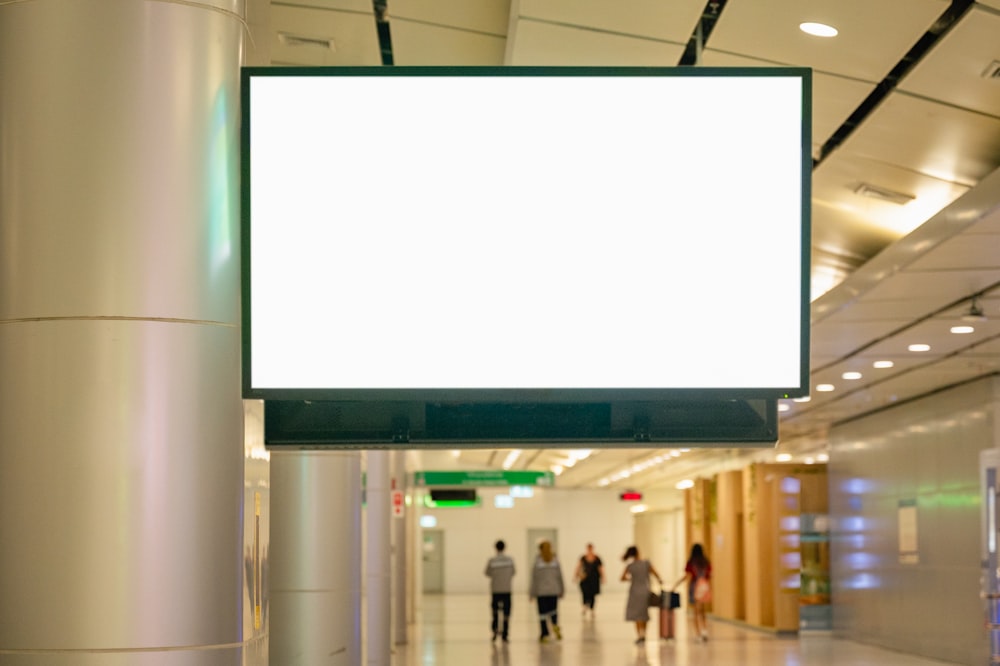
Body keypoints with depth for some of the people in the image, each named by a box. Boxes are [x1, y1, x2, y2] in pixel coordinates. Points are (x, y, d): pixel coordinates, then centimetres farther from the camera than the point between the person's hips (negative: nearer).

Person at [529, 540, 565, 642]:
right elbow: (560, 577, 6)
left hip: (541, 592, -3)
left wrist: (532, 593, 0)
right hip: (554, 591, 3)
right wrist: (561, 591, 16)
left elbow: (534, 579, -7)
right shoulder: (555, 561, 1)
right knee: (553, 610, 17)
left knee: (543, 613, 4)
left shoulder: (537, 562, -8)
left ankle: (544, 634, 5)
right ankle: (555, 624, -9)